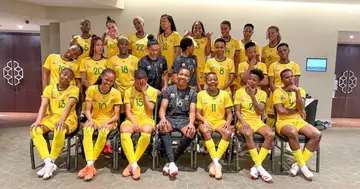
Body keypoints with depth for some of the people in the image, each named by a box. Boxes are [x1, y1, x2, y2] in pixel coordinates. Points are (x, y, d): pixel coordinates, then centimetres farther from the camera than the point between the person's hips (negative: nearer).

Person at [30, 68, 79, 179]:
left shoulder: (74, 89, -1)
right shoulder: (49, 88, 10)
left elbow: (69, 105, -17)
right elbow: (43, 105, -3)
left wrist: (62, 120, -33)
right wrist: (38, 120, -20)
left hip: (68, 119, -4)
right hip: (51, 118, 4)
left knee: (59, 131, -37)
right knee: (35, 130, -25)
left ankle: (51, 163, -19)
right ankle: (48, 163, -24)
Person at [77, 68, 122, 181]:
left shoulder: (116, 93, -5)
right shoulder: (92, 89, -2)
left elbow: (116, 116, -6)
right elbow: (87, 110, -4)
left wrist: (106, 122, -24)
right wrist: (91, 121, -23)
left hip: (109, 120, -1)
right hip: (94, 118, 1)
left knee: (103, 132, -36)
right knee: (87, 130, -34)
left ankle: (89, 164, -26)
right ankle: (90, 165, -37)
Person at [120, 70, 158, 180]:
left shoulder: (153, 91, 7)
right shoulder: (129, 91, 10)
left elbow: (149, 110, -3)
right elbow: (128, 111, 3)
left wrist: (144, 93, -6)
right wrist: (134, 122, -15)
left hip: (146, 119, -1)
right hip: (132, 119, 1)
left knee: (146, 132, -37)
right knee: (124, 131, -34)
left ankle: (131, 164, -22)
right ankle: (135, 166, -30)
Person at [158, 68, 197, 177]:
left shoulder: (192, 92, 11)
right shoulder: (169, 89, 10)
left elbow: (192, 111, 2)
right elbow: (163, 108, 1)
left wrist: (191, 123, -21)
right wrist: (163, 119, -22)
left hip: (184, 119, 0)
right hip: (170, 118, 0)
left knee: (192, 132, -33)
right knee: (163, 127, -36)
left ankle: (170, 162, -20)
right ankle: (172, 163, -39)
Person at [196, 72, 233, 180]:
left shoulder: (225, 94, 7)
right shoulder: (201, 94, 4)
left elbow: (229, 113, 7)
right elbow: (198, 113, 1)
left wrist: (228, 122, -13)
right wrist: (205, 121, -18)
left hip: (220, 121, 1)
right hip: (206, 121, -1)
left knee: (228, 132, -32)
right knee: (206, 131, -36)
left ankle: (214, 163, -27)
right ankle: (216, 163, -32)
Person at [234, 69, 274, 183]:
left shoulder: (262, 94, 6)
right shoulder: (239, 92, 2)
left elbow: (260, 111, -6)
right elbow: (237, 111, -3)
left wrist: (252, 95, -13)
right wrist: (243, 122, -21)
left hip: (257, 122, 3)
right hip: (243, 121, -3)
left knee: (270, 134, -28)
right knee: (249, 134, -37)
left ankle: (256, 166, -20)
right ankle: (260, 167, -26)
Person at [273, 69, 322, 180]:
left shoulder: (300, 90, 9)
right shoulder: (278, 92, -3)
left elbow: (301, 109, -7)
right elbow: (280, 111, -15)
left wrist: (297, 92, -16)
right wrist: (297, 110, -4)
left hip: (299, 121, 5)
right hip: (283, 122, -5)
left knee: (317, 134, -20)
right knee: (293, 132, -37)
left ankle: (299, 164, -10)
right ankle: (302, 165, -17)